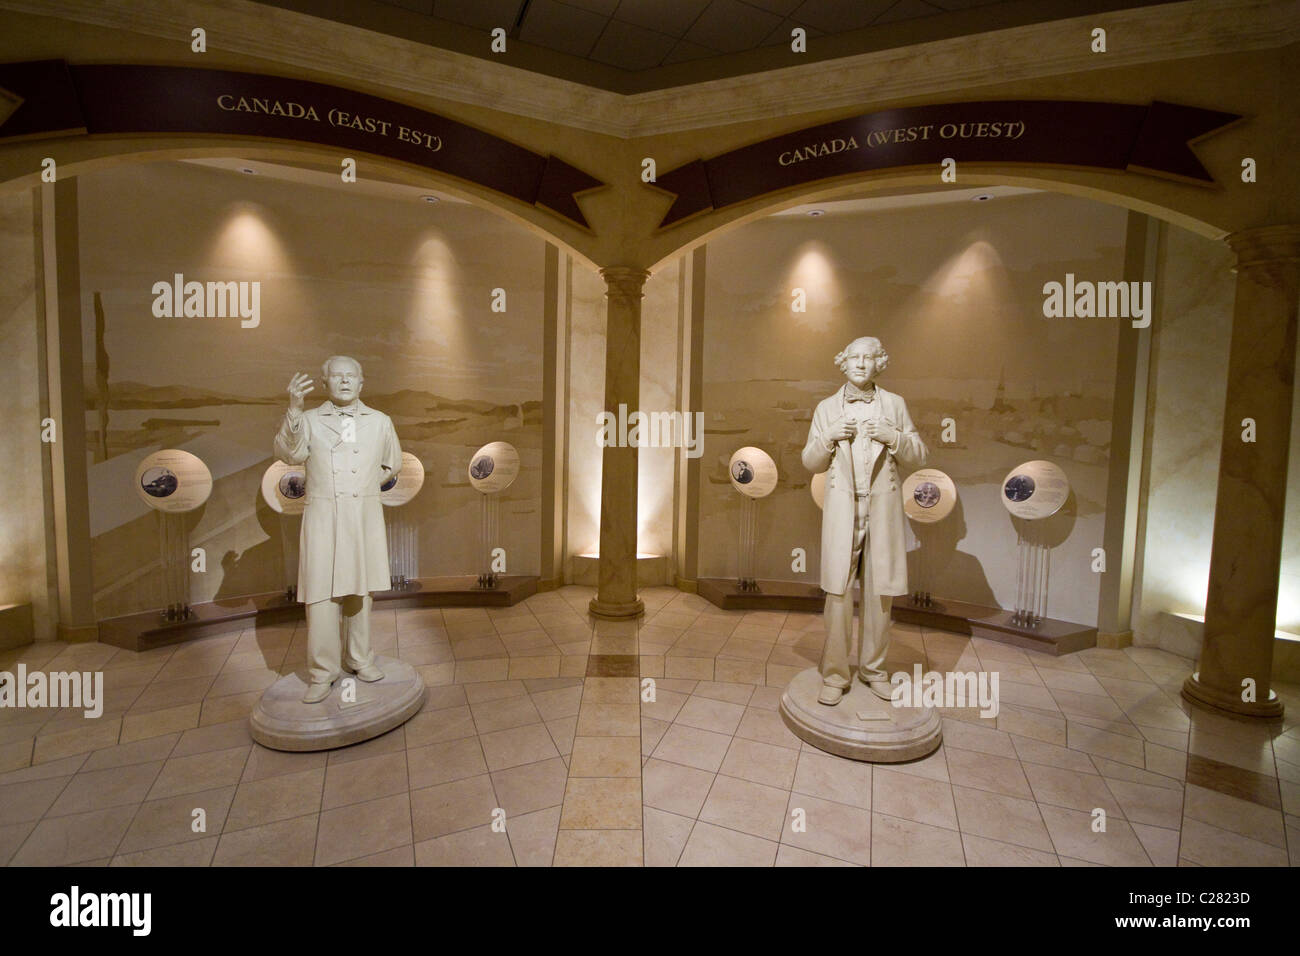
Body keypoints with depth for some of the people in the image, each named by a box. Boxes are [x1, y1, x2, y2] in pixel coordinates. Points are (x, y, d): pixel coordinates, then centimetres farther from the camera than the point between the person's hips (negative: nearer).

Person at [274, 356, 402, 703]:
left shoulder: (380, 422, 9)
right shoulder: (310, 420, 3)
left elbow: (393, 464, 22)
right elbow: (288, 453, -16)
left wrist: (365, 486, 12)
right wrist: (293, 410, -28)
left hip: (364, 515, 2)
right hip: (323, 515, -2)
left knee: (359, 590, 11)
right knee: (321, 593, -5)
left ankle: (359, 658, 25)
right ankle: (322, 673, 6)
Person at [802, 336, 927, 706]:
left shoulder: (894, 404, 10)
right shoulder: (826, 408, 11)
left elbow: (919, 455, 9)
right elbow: (810, 462, 10)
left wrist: (893, 437, -9)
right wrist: (828, 438, -8)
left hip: (882, 509, 1)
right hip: (842, 511, -1)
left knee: (880, 592, 5)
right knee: (838, 593, -3)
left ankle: (873, 668, 21)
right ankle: (835, 675, 7)